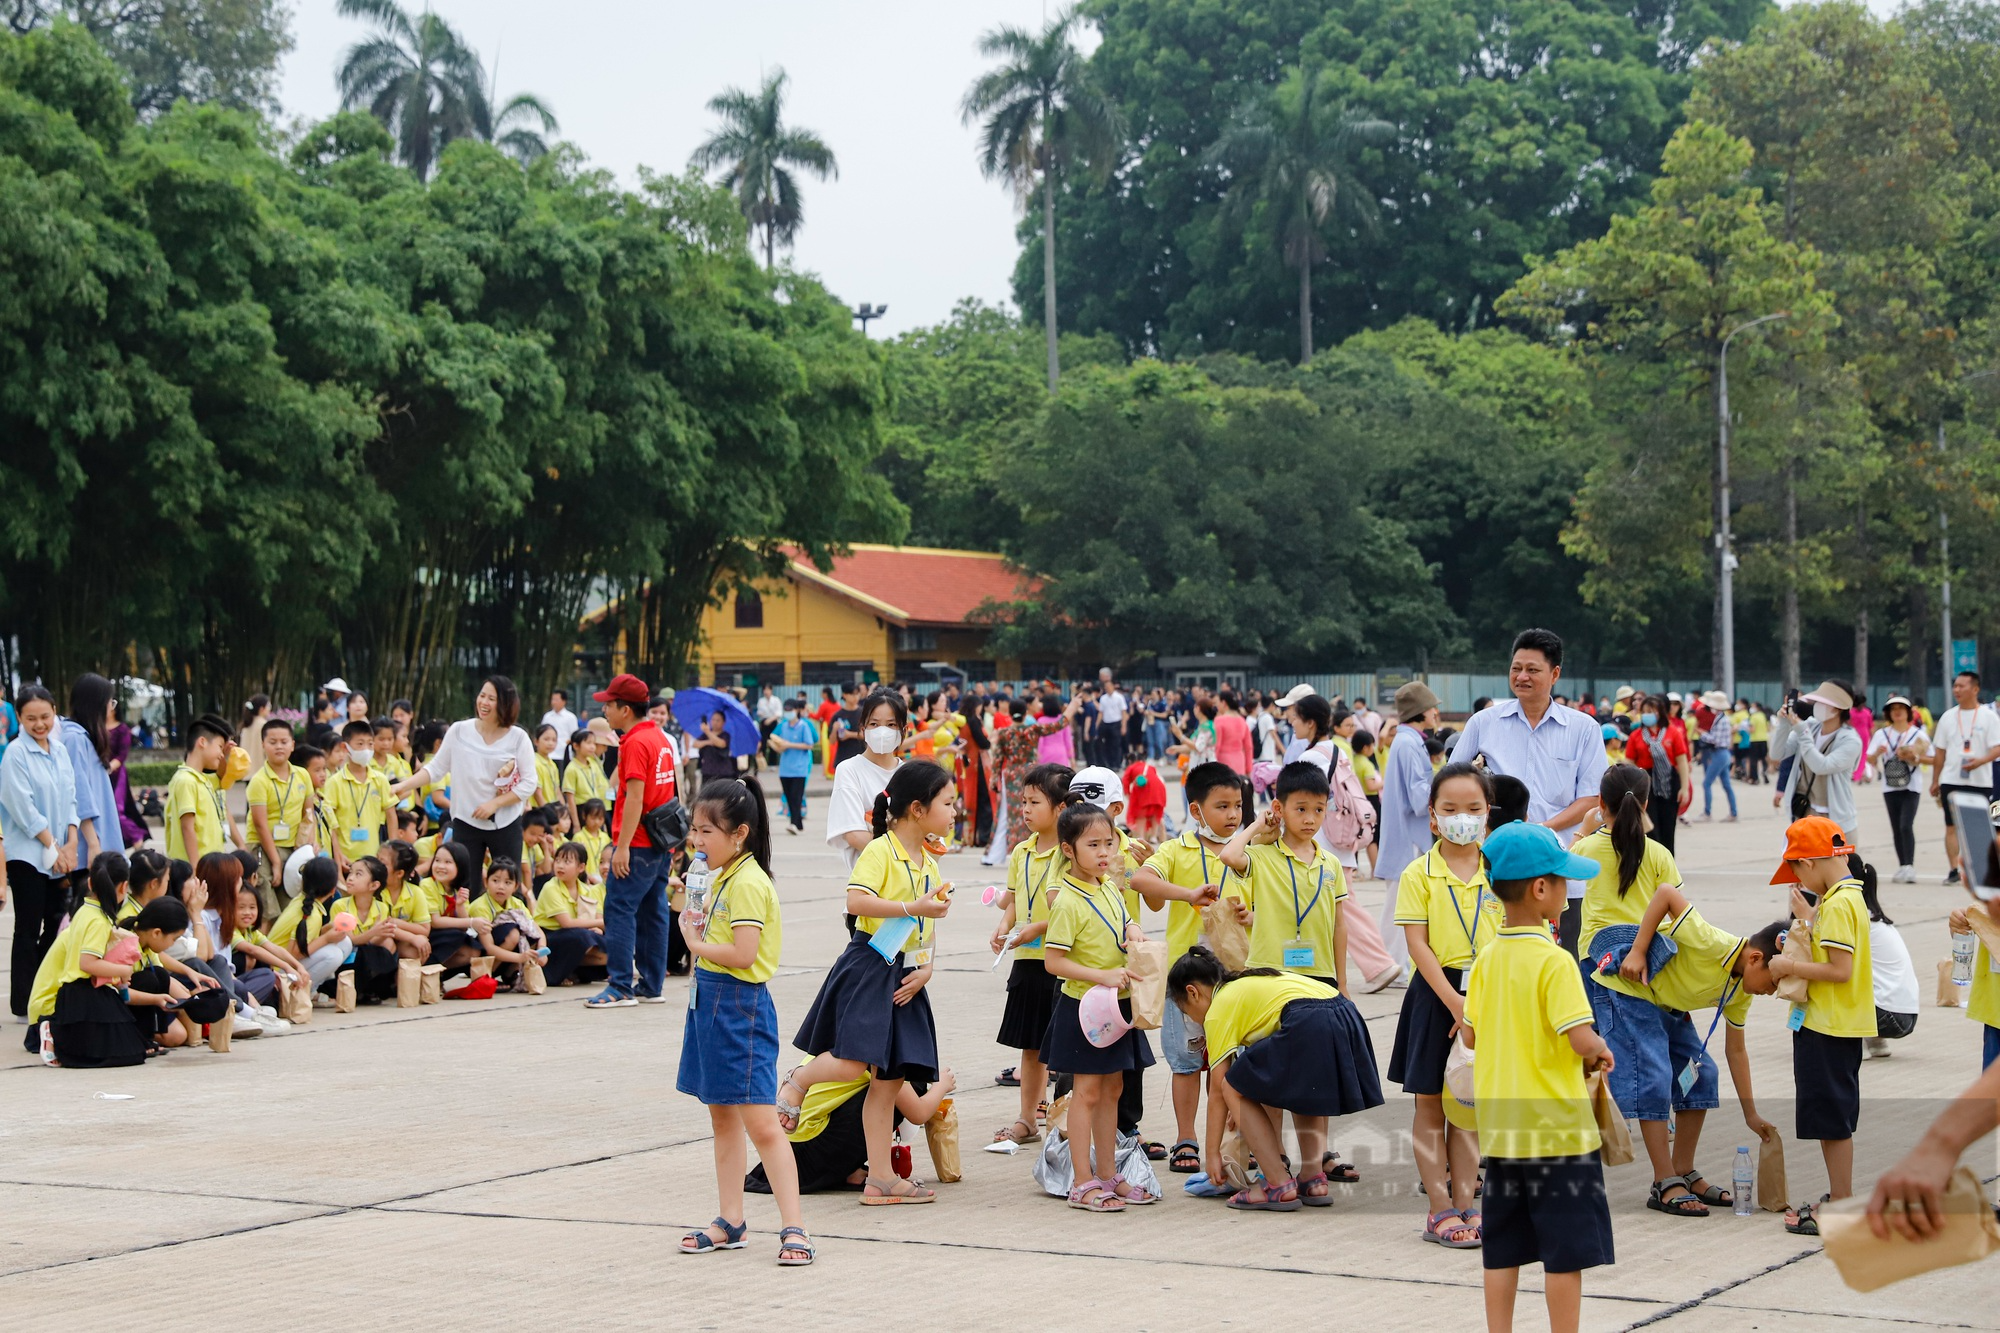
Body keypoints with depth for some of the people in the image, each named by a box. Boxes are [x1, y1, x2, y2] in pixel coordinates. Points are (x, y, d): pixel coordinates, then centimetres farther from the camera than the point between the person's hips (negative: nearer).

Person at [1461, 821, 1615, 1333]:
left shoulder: (1488, 959, 3)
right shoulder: (1554, 962, -17)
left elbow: (1470, 1034, 10)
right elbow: (1583, 1041, -22)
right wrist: (1602, 1052, -2)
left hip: (1501, 1130, 6)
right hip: (1558, 1129, -6)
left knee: (1502, 1251, 11)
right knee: (1566, 1253, 2)